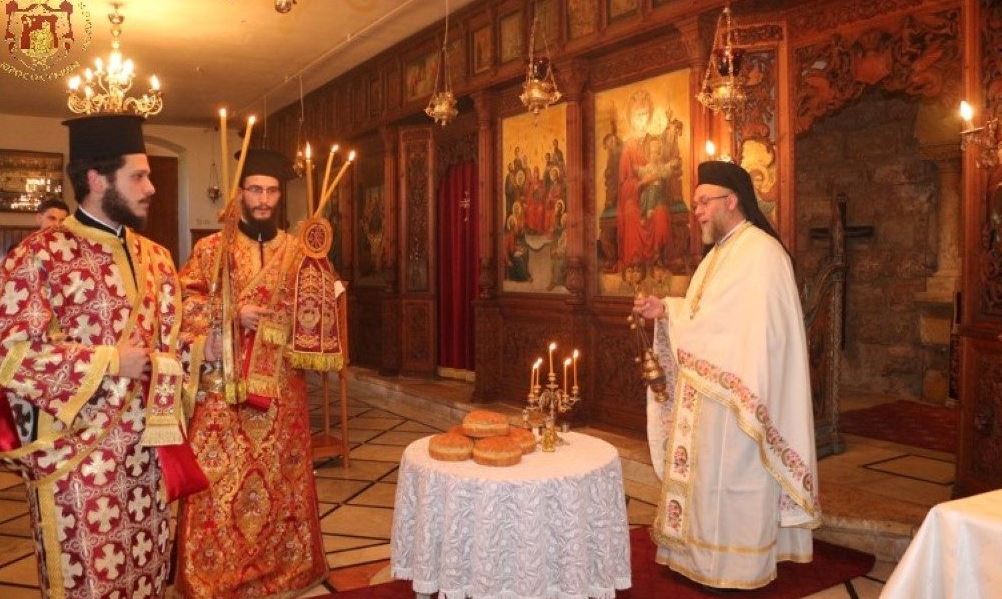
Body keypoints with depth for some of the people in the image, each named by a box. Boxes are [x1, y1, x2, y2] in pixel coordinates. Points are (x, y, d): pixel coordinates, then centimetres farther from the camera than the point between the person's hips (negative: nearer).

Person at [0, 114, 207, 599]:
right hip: (78, 450, -6)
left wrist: (204, 346, -6)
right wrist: (109, 362, -17)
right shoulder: (41, 254, -11)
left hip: (147, 443, 6)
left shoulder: (154, 257, 10)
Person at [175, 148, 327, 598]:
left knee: (281, 476, 9)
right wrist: (233, 313, -15)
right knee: (220, 479, 1)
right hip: (224, 385, -2)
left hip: (281, 385, 2)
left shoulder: (298, 251, 8)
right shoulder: (212, 248, 1)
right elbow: (182, 303, -5)